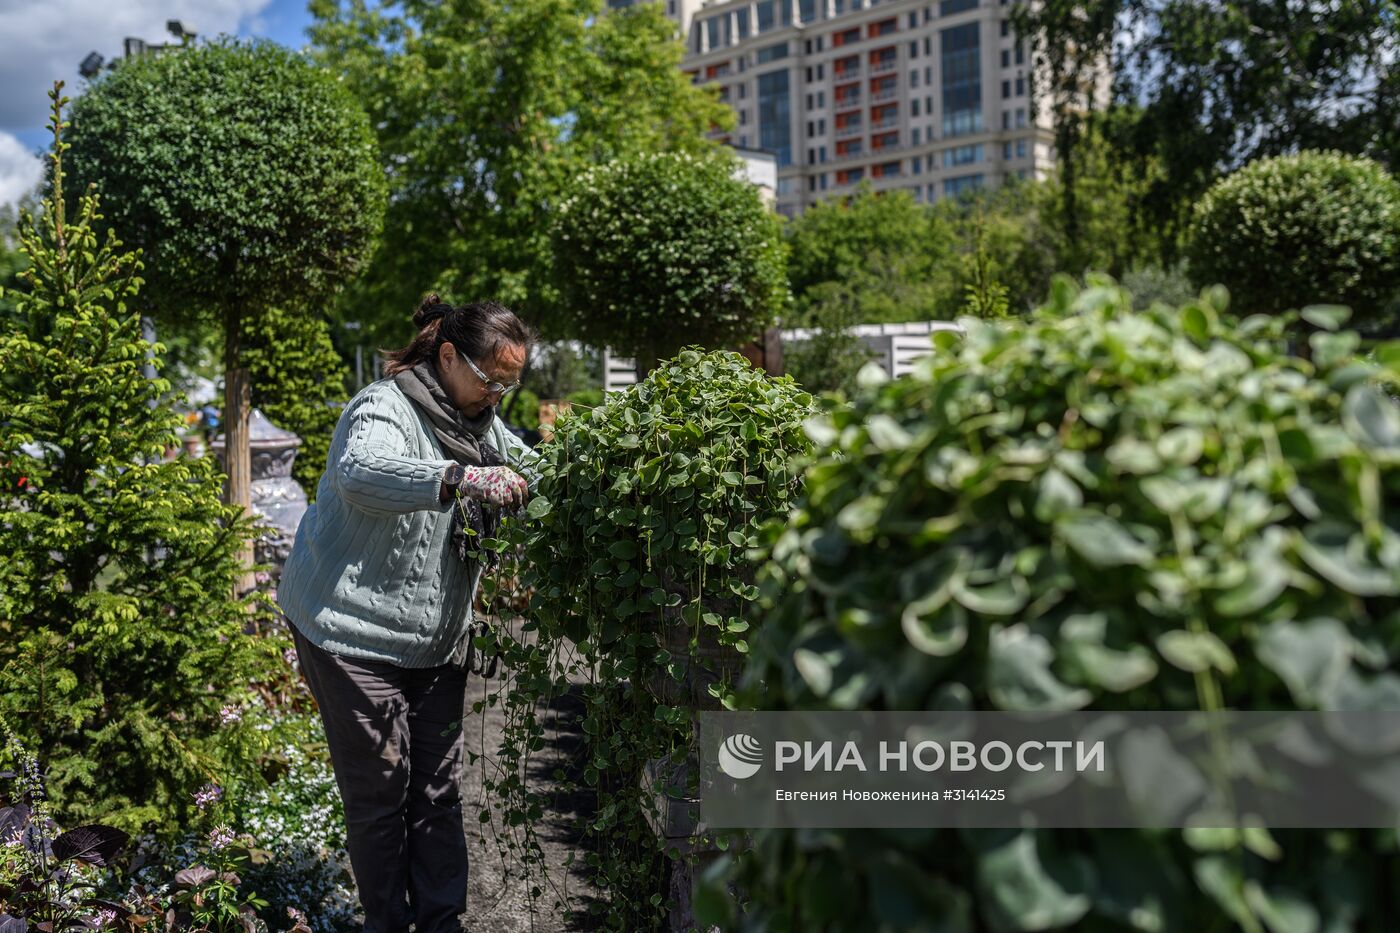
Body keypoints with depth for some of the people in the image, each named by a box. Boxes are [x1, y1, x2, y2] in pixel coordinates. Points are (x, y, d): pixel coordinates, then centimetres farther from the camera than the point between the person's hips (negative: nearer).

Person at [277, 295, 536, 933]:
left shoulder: (484, 423, 9)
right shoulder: (385, 408, -17)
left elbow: (535, 470, 22)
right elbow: (361, 471, -38)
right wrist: (458, 478, -53)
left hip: (437, 639, 7)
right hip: (356, 632, -7)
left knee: (438, 788, 11)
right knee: (379, 789, 2)